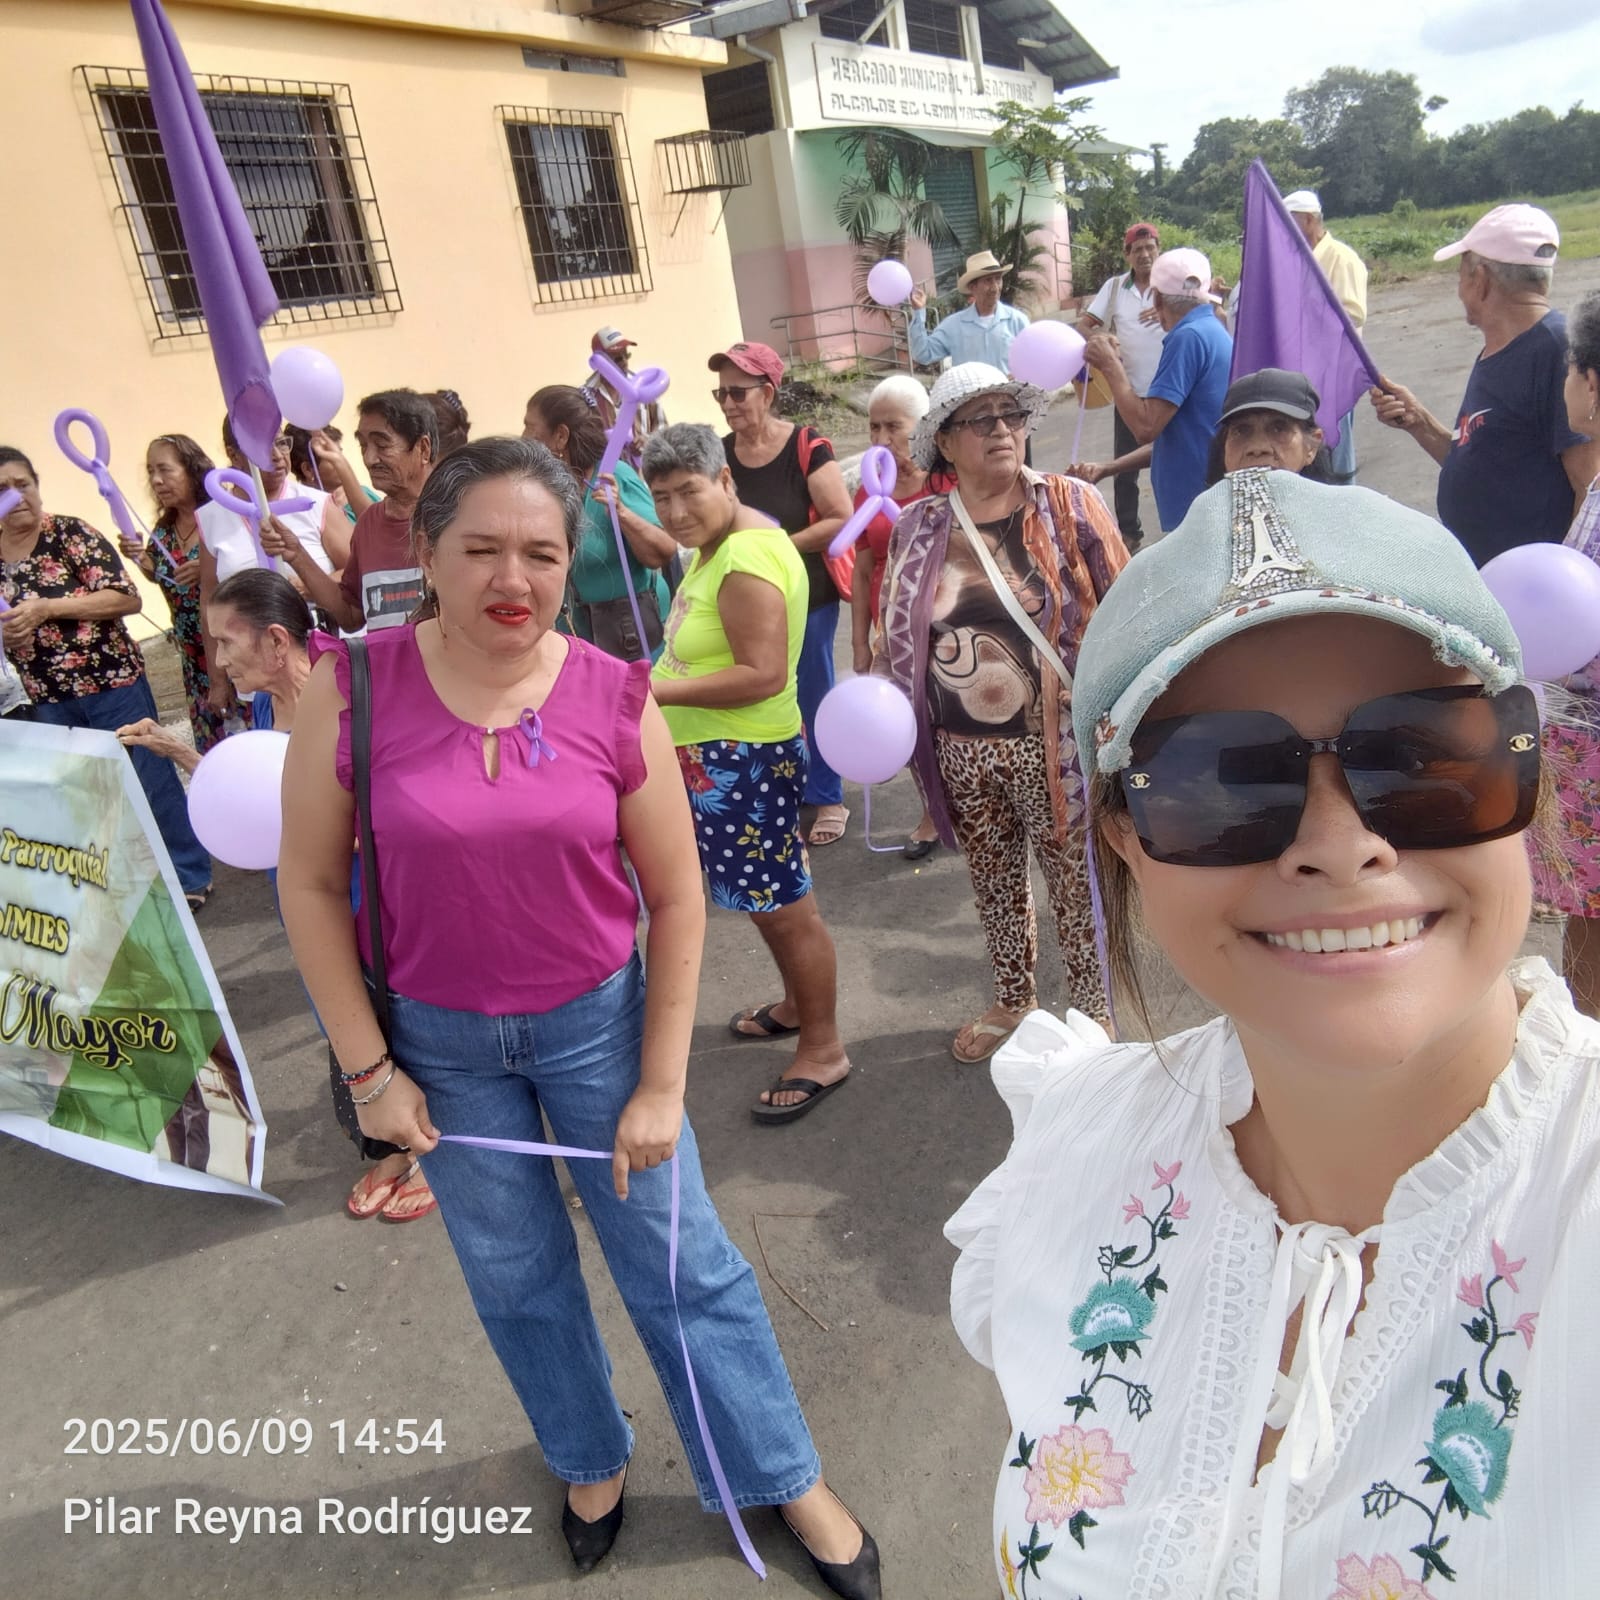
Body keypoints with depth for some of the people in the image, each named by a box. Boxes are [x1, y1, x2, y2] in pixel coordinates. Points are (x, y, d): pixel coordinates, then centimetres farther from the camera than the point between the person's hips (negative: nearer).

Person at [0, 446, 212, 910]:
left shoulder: (71, 533, -7)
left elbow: (128, 598, -15)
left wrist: (47, 607, -20)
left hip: (111, 683, -5)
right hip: (46, 698, 5)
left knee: (149, 780, 2)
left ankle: (189, 877, 14)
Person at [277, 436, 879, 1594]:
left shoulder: (616, 699, -15)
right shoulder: (352, 688, -15)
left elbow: (677, 899, -7)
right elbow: (311, 884, -5)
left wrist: (661, 1084, -5)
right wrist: (368, 1066, -4)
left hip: (596, 1020, -1)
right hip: (439, 1039, 1)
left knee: (681, 1262, 11)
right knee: (515, 1276, 20)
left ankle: (789, 1480, 35)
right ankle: (592, 1460, 48)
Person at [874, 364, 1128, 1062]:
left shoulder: (1069, 505, -5)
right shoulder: (918, 528, 3)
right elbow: (900, 637, 13)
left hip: (1055, 743, -3)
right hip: (961, 751, 4)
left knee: (1075, 879, 10)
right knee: (993, 880, 20)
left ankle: (1092, 1008, 32)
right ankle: (1012, 1001, 42)